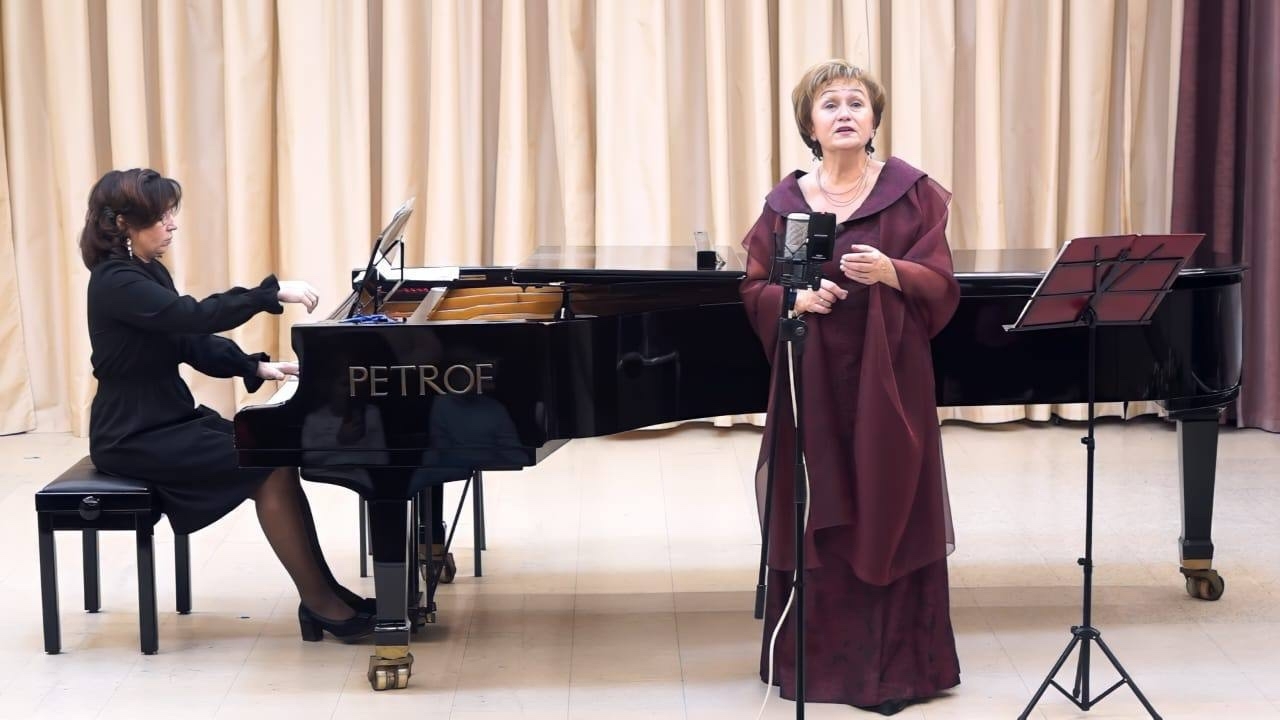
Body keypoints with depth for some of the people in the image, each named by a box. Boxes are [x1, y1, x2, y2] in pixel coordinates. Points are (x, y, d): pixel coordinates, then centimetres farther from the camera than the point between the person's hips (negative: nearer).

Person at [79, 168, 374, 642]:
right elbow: (197, 317, -32)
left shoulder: (146, 272, 12)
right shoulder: (116, 282, -19)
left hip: (168, 418, 9)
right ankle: (318, 600, -9)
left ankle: (322, 592, -4)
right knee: (271, 467, -17)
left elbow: (191, 343, 14)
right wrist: (273, 292, -30)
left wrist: (257, 367, 2)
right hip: (137, 435, -9)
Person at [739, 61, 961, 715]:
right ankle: (815, 659, 15)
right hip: (811, 384, 2)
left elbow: (941, 287, -4)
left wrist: (891, 273, -23)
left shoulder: (910, 192, 0)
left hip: (886, 381, -2)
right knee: (814, 520, 4)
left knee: (886, 517, 0)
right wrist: (794, 297, -12)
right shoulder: (785, 201, 6)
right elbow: (753, 290, 9)